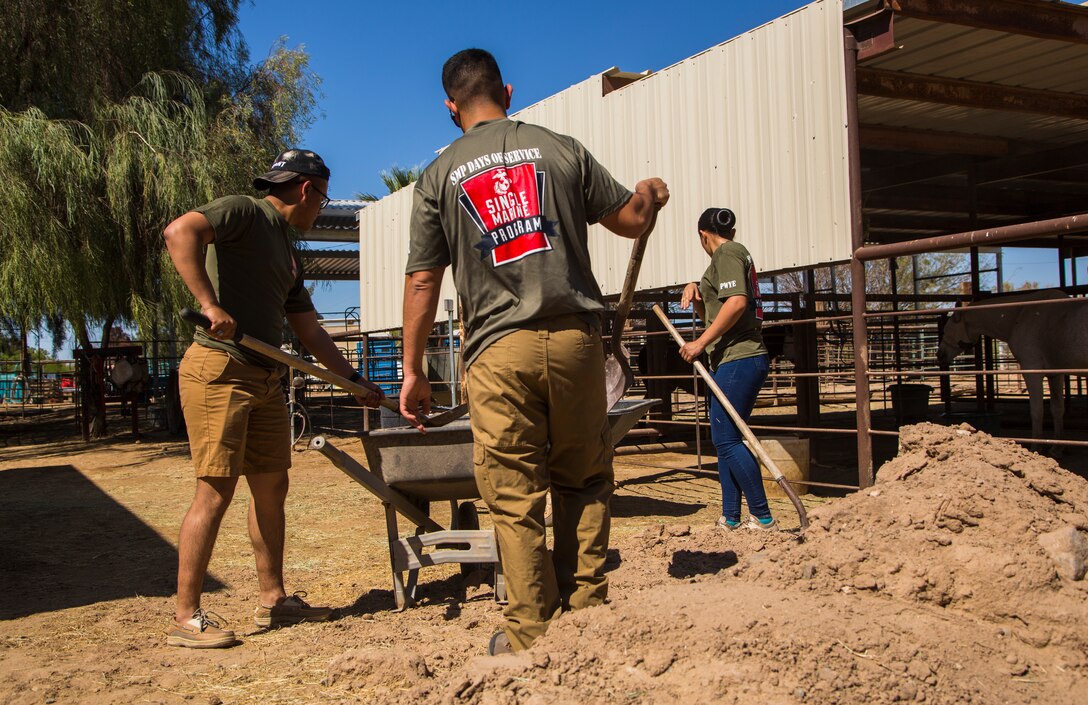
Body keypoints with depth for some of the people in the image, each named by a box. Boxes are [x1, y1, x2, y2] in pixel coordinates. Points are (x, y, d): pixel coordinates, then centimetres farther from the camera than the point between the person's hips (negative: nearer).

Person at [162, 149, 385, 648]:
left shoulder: (289, 256, 22)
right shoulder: (245, 213, -3)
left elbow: (311, 333, 23)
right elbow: (179, 231, -22)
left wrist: (355, 380, 21)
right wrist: (209, 303, -27)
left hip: (264, 380, 9)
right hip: (219, 369, -9)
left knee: (271, 486, 11)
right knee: (216, 491, -9)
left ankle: (273, 599, 21)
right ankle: (187, 618, -1)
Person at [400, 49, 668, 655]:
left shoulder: (439, 176, 8)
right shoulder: (561, 149, 8)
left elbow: (423, 281, 6)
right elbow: (630, 221, 14)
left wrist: (413, 371, 12)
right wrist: (651, 194, 37)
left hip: (498, 349, -1)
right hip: (575, 337, 1)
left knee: (515, 496, 5)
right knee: (585, 479, 15)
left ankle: (533, 633, 11)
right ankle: (585, 610, 17)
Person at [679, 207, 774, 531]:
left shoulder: (727, 253, -6)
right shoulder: (736, 253, 24)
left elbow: (737, 302, -22)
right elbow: (712, 315, 31)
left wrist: (700, 343, -20)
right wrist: (696, 293, 12)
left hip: (737, 359, -10)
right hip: (742, 360, 10)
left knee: (727, 439, -11)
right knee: (725, 439, 11)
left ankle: (762, 517, -8)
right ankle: (730, 518, 14)